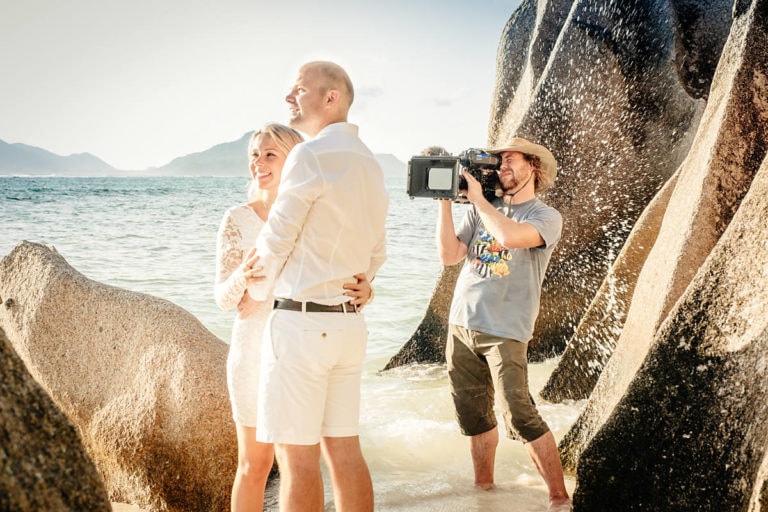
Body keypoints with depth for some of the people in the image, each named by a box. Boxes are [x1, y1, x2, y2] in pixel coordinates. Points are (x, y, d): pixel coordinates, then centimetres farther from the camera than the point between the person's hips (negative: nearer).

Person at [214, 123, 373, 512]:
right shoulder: (238, 219, -5)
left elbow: (345, 283, 0)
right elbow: (223, 298, -7)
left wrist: (363, 291, -24)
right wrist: (243, 275, -29)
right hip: (256, 352, -2)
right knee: (254, 465, 7)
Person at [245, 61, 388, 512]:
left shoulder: (311, 156, -12)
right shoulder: (369, 164, 14)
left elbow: (275, 241, -8)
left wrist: (256, 291, 10)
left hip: (300, 323, -8)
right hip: (349, 324, 8)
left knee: (298, 459, -2)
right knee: (344, 450, 12)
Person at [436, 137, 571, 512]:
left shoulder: (546, 217, -5)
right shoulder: (481, 210, 11)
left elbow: (511, 236, -26)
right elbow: (450, 255, 1)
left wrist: (476, 197, -14)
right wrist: (445, 201, -4)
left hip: (505, 333, -5)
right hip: (461, 326, 5)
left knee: (521, 418, -12)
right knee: (473, 415, 12)